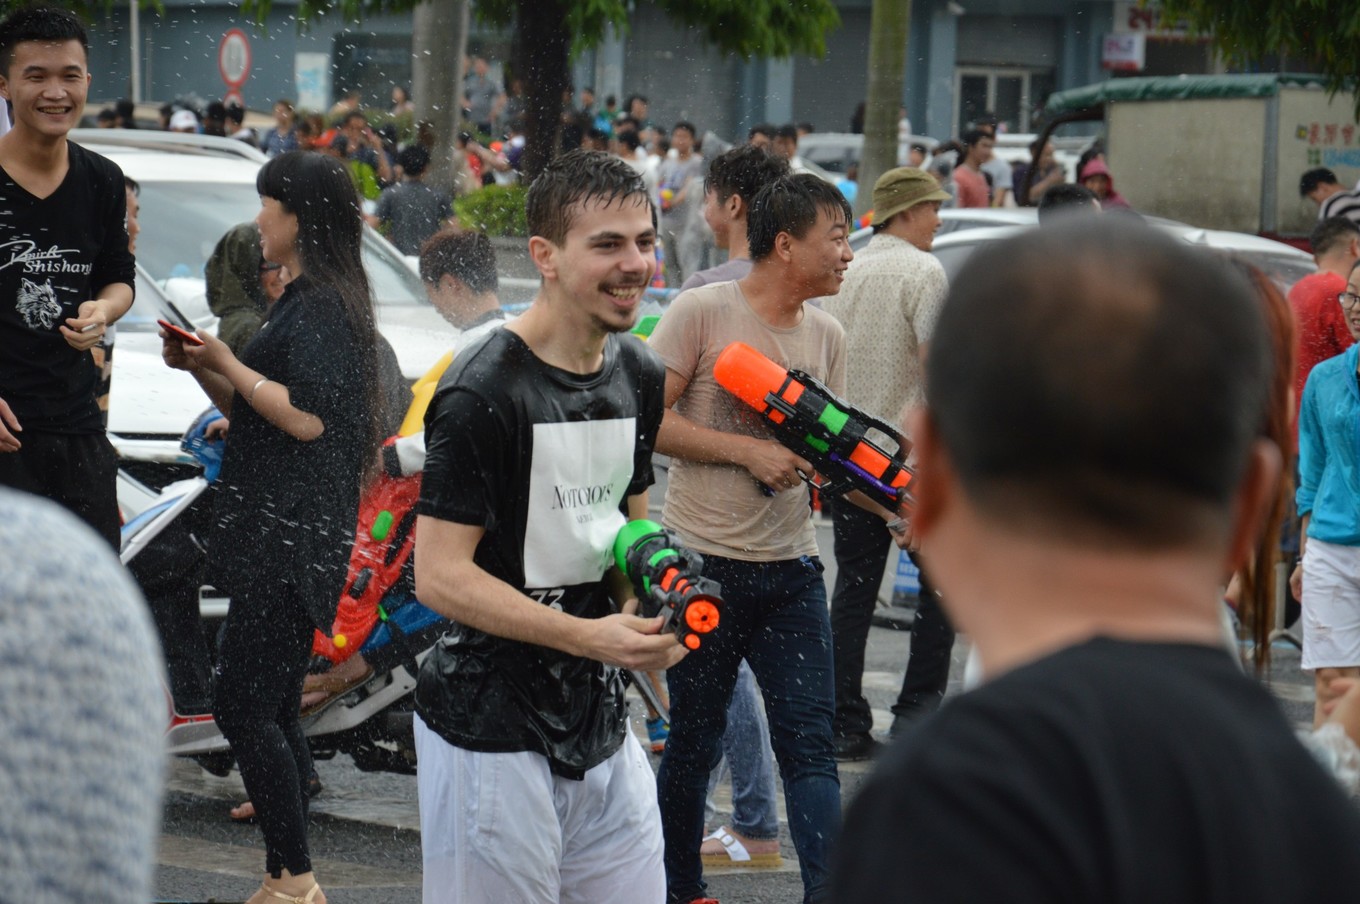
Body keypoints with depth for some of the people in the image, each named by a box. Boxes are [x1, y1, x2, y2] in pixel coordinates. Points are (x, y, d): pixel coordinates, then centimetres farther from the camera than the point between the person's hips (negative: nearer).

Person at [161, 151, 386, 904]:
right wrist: (202, 368, 7)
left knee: (242, 708, -11)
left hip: (291, 537, -11)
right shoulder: (304, 301, 21)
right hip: (274, 534, 11)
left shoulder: (324, 306, -12)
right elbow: (253, 414, 23)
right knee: (271, 711, 11)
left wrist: (227, 364, -13)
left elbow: (307, 418, -22)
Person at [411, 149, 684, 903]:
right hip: (491, 734, -7)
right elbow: (439, 575, -18)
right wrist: (589, 636, -24)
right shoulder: (482, 392, -17)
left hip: (600, 721, 7)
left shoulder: (637, 374, 8)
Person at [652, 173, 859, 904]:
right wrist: (750, 451, -18)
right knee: (692, 743, 9)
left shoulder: (827, 337, 8)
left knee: (809, 743, -2)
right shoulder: (703, 311, -10)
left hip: (790, 570, 4)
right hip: (704, 564, -4)